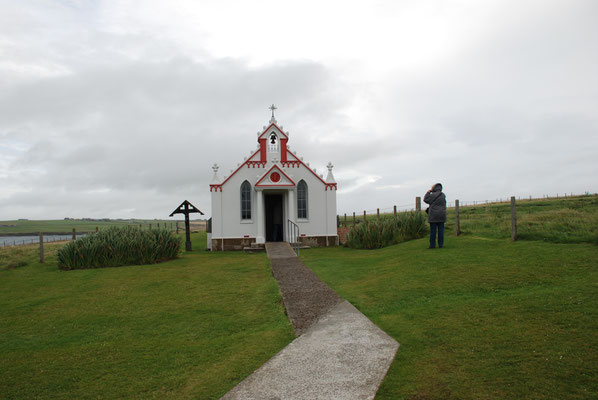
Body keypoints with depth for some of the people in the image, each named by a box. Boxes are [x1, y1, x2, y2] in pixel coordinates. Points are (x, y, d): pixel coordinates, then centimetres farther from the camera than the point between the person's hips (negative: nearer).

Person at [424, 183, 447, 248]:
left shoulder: (433, 195, -12)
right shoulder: (443, 195, 7)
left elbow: (426, 200, -2)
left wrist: (428, 192, 4)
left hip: (433, 215, -5)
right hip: (442, 215, 5)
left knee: (433, 230, 0)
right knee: (441, 230, 7)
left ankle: (432, 245, 1)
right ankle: (441, 244, 8)